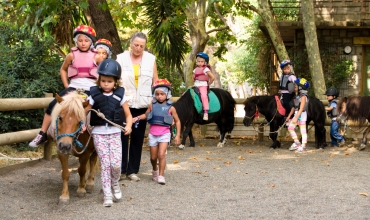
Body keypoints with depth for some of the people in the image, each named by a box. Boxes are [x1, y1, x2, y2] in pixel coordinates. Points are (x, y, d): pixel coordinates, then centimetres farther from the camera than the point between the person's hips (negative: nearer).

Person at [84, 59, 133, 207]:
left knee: (116, 164, -8)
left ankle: (115, 184, 23)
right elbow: (84, 112, 3)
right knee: (105, 164, -1)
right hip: (98, 133, 0)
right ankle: (107, 194, 8)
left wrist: (128, 126, -13)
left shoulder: (120, 95, 0)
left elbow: (128, 114, 4)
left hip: (115, 133, 0)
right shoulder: (94, 95, -1)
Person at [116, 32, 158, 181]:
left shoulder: (151, 59, 4)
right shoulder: (121, 58, 0)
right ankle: (121, 169, 10)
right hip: (124, 103, -1)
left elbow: (155, 82, 8)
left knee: (137, 138, 6)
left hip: (142, 105, 1)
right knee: (122, 136, 2)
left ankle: (132, 170, 15)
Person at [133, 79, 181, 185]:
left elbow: (177, 121, 3)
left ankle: (161, 176, -7)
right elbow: (145, 115, 16)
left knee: (161, 154, -16)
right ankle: (155, 170, 40)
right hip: (153, 134, 3)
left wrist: (178, 135, 0)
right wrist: (137, 118, -2)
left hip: (164, 134, -3)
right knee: (153, 157, 11)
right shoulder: (152, 106, 1)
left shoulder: (170, 108, -4)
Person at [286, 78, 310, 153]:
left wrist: (296, 118, -26)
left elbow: (301, 109, -22)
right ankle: (296, 143, 15)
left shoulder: (303, 97, -16)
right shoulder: (297, 96, 11)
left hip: (302, 115, -9)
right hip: (296, 114, 9)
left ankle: (303, 147, 3)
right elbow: (294, 107, 15)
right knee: (290, 127, 6)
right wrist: (289, 115, 13)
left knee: (303, 131, -2)